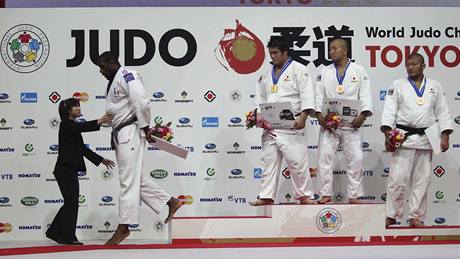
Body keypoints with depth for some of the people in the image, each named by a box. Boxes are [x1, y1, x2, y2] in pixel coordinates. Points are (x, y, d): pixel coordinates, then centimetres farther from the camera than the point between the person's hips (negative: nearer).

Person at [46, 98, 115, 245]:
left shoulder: (73, 127, 22)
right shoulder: (66, 124, -7)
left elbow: (83, 149, 23)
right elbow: (83, 127, -29)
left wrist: (101, 160, 22)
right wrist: (99, 122, -42)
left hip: (69, 170, 10)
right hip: (65, 169, -10)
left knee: (70, 203, 14)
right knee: (71, 203, -7)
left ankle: (55, 232, 21)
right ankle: (67, 237, -3)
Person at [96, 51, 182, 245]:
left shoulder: (127, 75, -10)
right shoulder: (114, 81, 21)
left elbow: (141, 102, -18)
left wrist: (145, 129, -16)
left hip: (129, 133, -10)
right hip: (120, 135, 10)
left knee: (128, 180, -6)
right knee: (136, 179, 11)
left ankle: (124, 227, -4)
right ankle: (171, 202, 18)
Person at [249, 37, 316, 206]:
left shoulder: (298, 70, -2)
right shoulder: (266, 75, 18)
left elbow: (307, 94, -10)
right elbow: (260, 98, 21)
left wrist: (303, 117, -21)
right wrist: (258, 116, 4)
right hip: (269, 125, 6)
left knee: (297, 160, -7)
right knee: (268, 161, 7)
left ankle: (304, 195, 2)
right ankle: (267, 197, 11)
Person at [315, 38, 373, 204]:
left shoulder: (359, 71, 6)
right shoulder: (325, 72, 11)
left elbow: (365, 95, 0)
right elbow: (318, 95, 6)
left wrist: (363, 116, -13)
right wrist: (319, 115, -9)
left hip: (351, 123, -1)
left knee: (355, 158, -3)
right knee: (324, 157, -2)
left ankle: (354, 195, 5)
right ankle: (326, 194, 5)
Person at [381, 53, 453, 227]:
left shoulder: (435, 87, 10)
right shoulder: (398, 86, 5)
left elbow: (443, 113, 8)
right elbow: (389, 111, -2)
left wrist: (445, 136, -2)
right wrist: (387, 134, -13)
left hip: (426, 139, 2)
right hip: (403, 138, -2)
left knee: (422, 180, 5)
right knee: (398, 179, -5)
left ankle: (416, 217, 11)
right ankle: (391, 216, 1)